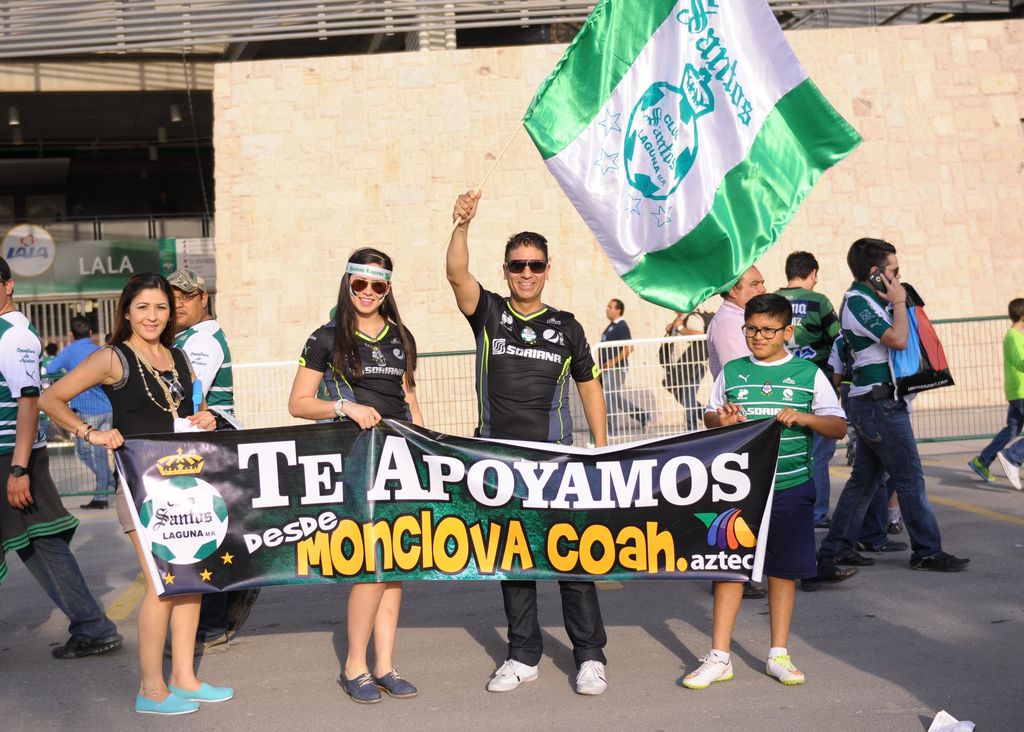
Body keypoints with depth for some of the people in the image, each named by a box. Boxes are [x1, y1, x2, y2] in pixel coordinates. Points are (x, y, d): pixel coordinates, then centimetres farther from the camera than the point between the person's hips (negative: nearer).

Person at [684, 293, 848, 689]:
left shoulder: (808, 373, 2)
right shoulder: (732, 372, 6)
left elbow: (839, 427, 1)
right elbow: (710, 416, 15)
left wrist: (803, 418, -17)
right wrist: (721, 419, -8)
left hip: (790, 488, -1)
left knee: (783, 569, 8)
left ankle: (779, 655, 22)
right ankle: (719, 657, 10)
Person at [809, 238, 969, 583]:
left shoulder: (869, 300, 14)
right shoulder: (858, 302, -15)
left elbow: (896, 337, 17)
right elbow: (898, 338, -23)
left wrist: (897, 301, 7)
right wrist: (899, 301, -11)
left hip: (873, 403, 10)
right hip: (880, 403, -10)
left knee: (865, 477, 12)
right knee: (910, 478, -2)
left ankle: (835, 549, 16)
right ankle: (927, 551, 7)